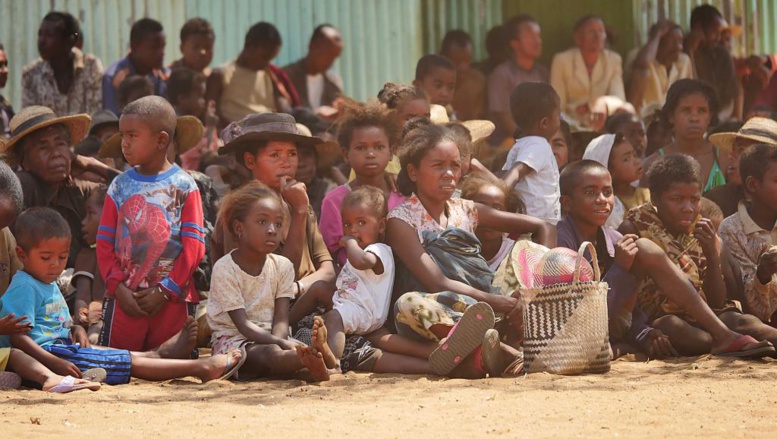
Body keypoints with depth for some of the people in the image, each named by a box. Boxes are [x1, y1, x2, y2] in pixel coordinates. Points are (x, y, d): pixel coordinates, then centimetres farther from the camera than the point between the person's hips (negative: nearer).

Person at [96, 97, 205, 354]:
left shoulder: (183, 186, 1)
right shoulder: (120, 186, 8)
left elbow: (193, 246, -4)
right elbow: (105, 243, 6)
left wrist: (165, 291, -9)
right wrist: (118, 287, -7)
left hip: (173, 301, -2)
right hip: (124, 300, 2)